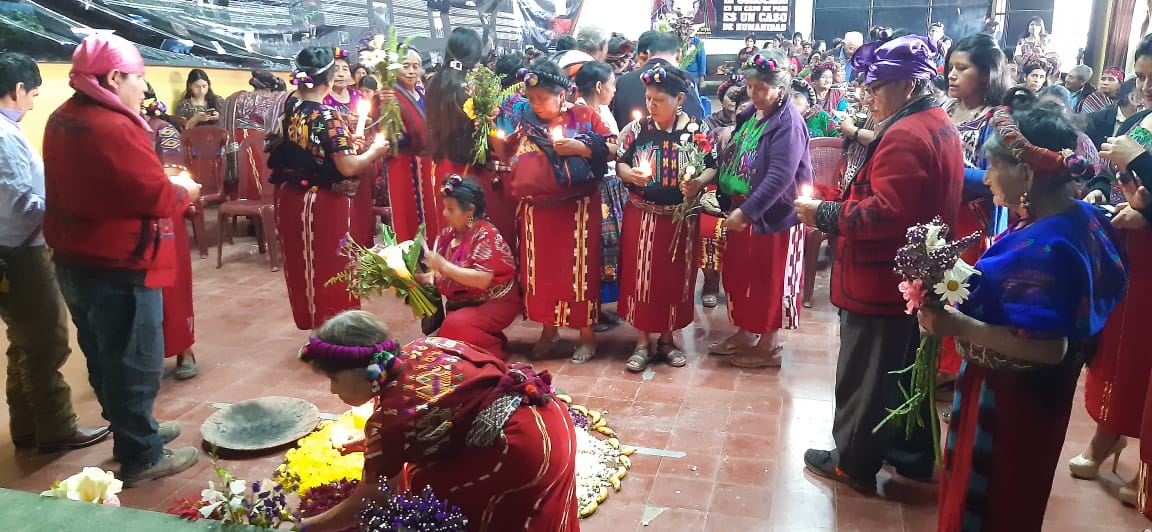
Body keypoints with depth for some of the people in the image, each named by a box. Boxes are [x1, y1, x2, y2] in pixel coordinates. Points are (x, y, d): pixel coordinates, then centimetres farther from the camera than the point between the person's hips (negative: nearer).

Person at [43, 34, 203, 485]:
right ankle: (140, 457, 15)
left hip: (75, 260, 10)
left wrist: (166, 187, 9)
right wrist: (183, 189, -2)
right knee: (135, 362, 3)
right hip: (118, 267, -10)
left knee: (104, 358, 21)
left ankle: (133, 428, 38)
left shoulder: (63, 119, 9)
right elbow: (157, 198, -23)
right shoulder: (114, 127, -22)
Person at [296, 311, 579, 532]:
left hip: (524, 450, -9)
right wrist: (372, 443, 28)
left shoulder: (390, 417, -16)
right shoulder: (422, 348, 4)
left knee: (417, 484, 3)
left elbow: (362, 507, -2)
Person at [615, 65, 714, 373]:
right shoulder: (637, 129, -1)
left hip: (681, 217, 0)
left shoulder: (697, 130, -2)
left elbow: (712, 167, 2)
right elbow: (620, 163, 4)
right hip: (642, 215, 0)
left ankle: (667, 340, 26)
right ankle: (642, 342, 15)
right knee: (640, 275, 1)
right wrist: (631, 174, -18)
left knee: (675, 277, 9)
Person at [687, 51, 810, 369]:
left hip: (773, 214, -8)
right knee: (739, 274, 17)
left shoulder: (788, 124, -19)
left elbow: (779, 176, -27)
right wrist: (704, 181, 2)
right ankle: (744, 333, 35)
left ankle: (768, 347, 19)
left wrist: (747, 211, -31)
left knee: (768, 281, 4)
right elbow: (732, 159, 15)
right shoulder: (750, 115, 7)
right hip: (741, 208, 8)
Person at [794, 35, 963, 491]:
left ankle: (854, 463, 21)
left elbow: (885, 214, -29)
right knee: (907, 372, 21)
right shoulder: (940, 127, 11)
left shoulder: (904, 135, -22)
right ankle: (912, 453, 36)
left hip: (881, 282, -10)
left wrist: (825, 215, -20)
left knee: (864, 377, 5)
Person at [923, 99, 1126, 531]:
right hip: (1036, 393, 9)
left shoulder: (1043, 247, -32)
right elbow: (1107, 280, 14)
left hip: (1010, 397, -9)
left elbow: (1048, 347, -34)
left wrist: (958, 326, -33)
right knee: (1014, 497, 28)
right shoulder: (1083, 217, -2)